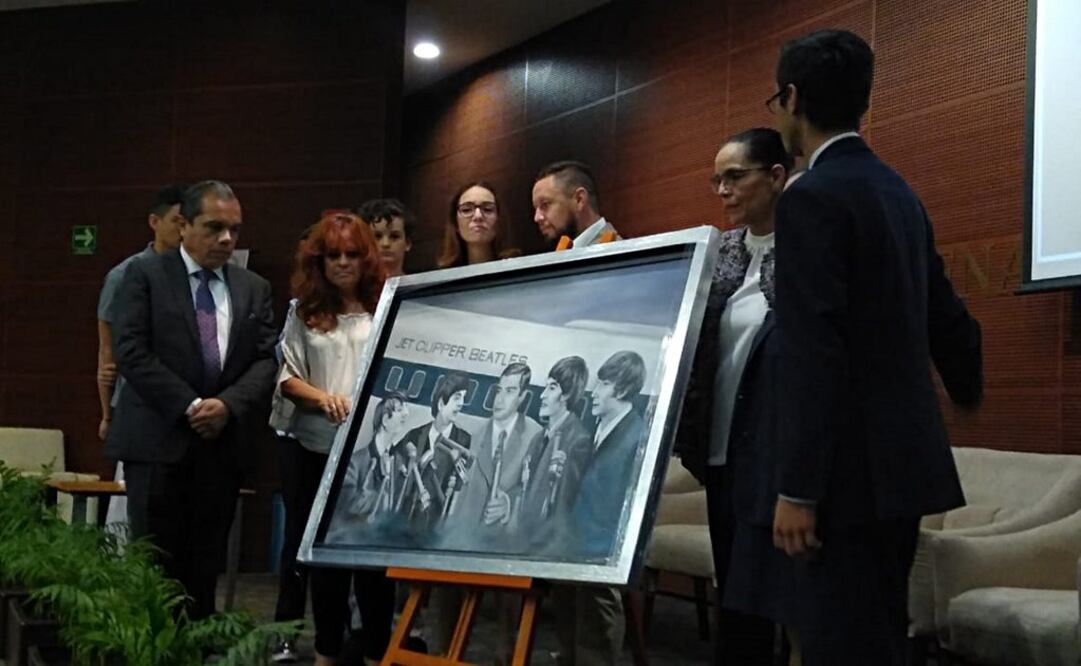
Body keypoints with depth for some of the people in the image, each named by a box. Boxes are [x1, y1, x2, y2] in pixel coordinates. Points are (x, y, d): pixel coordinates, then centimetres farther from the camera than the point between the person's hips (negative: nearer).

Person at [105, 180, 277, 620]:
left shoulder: (255, 289, 13)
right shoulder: (145, 275, 1)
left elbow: (266, 360, 7)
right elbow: (132, 352, -8)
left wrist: (228, 405, -11)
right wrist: (189, 407, -13)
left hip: (223, 443, 4)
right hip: (159, 439, -3)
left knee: (205, 564, 7)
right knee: (155, 563, -2)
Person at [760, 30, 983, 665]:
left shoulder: (813, 196, -13)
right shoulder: (898, 191, 13)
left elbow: (812, 354, -21)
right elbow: (946, 316, 23)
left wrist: (798, 488, -20)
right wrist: (967, 389, 42)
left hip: (851, 468, -9)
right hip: (900, 457, 9)